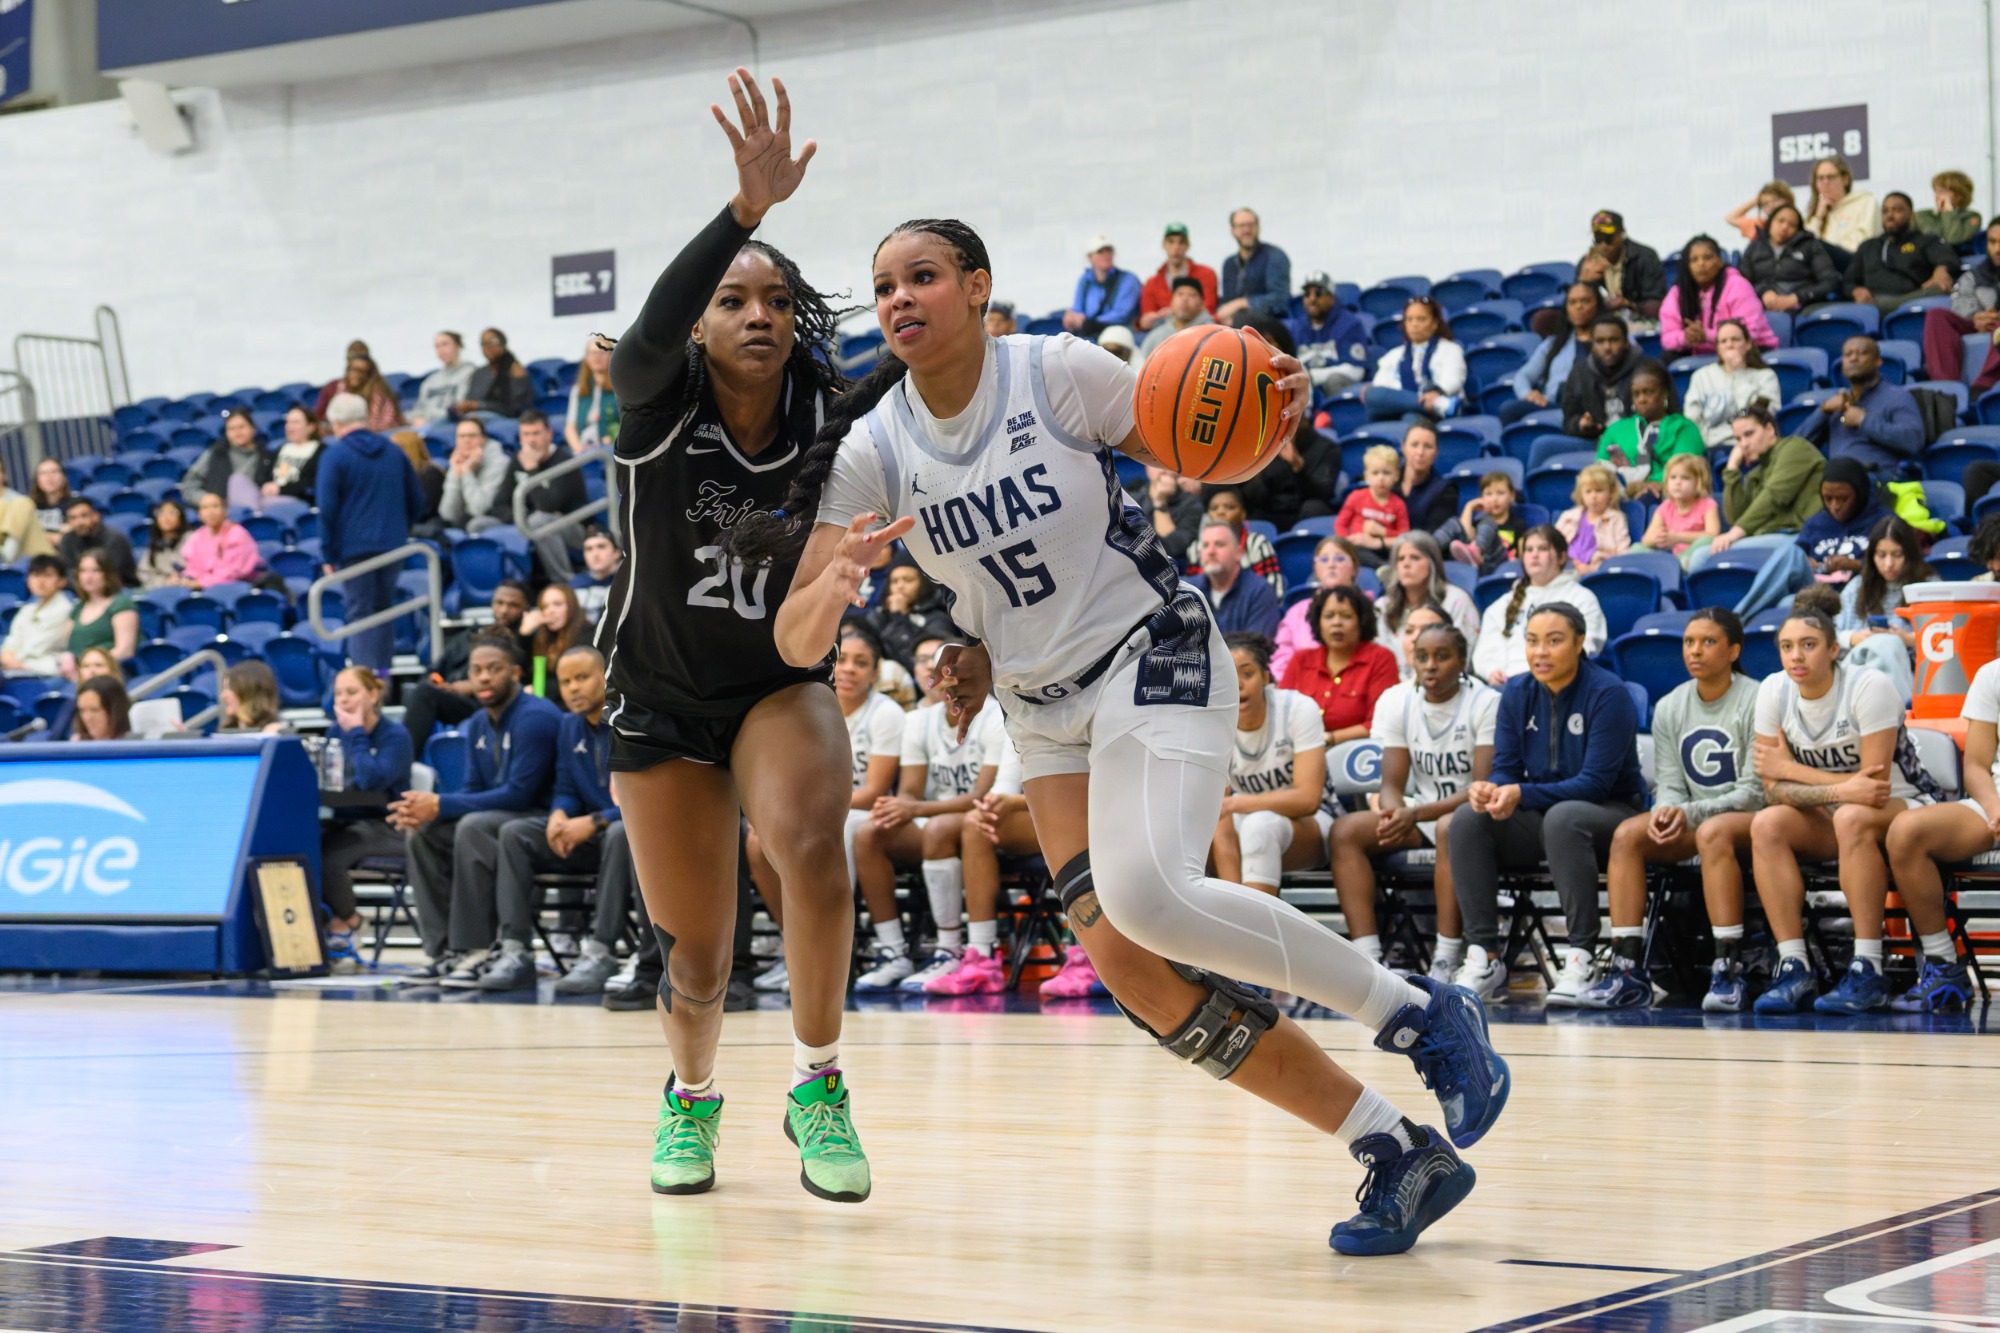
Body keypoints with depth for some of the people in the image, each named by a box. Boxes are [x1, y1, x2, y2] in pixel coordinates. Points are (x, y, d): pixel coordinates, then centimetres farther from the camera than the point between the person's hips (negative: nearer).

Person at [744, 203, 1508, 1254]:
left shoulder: (1057, 372, -11)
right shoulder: (871, 449, -3)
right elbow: (797, 643, -7)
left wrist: (1272, 418, -20)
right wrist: (833, 586, -30)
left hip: (1152, 654, -5)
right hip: (1043, 709, 5)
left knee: (1145, 892, -30)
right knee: (1126, 964, -9)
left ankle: (1419, 1013, -12)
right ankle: (1394, 1151, -3)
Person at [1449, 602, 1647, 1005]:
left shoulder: (1607, 693, -15)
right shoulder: (1517, 693, 2)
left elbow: (1596, 782, -20)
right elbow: (1506, 769, 3)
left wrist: (1523, 795, -30)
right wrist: (1490, 790, -23)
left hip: (1612, 815, -5)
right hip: (1538, 821, 5)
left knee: (1562, 817, -38)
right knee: (1468, 819, -21)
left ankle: (1580, 958, -33)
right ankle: (1484, 958, -21)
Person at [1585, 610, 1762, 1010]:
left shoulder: (1756, 702, -8)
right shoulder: (1670, 707, 9)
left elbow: (1754, 792, -12)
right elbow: (1670, 784, 8)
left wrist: (1689, 813, -23)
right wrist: (1666, 811, -17)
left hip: (1751, 819, -5)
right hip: (1691, 823, 5)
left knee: (1713, 832, -38)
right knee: (1627, 834, -22)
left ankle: (1728, 971, -37)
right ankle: (1628, 970, -27)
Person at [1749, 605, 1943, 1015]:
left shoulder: (1869, 687, -20)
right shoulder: (1774, 691, -7)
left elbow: (1874, 785, -23)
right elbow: (1774, 789, -10)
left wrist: (1791, 769, -17)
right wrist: (1841, 790, -27)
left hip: (1904, 808, -4)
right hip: (1828, 819, 5)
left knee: (1852, 817, -37)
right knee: (1767, 824, -25)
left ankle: (1868, 972, -36)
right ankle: (1795, 969, -27)